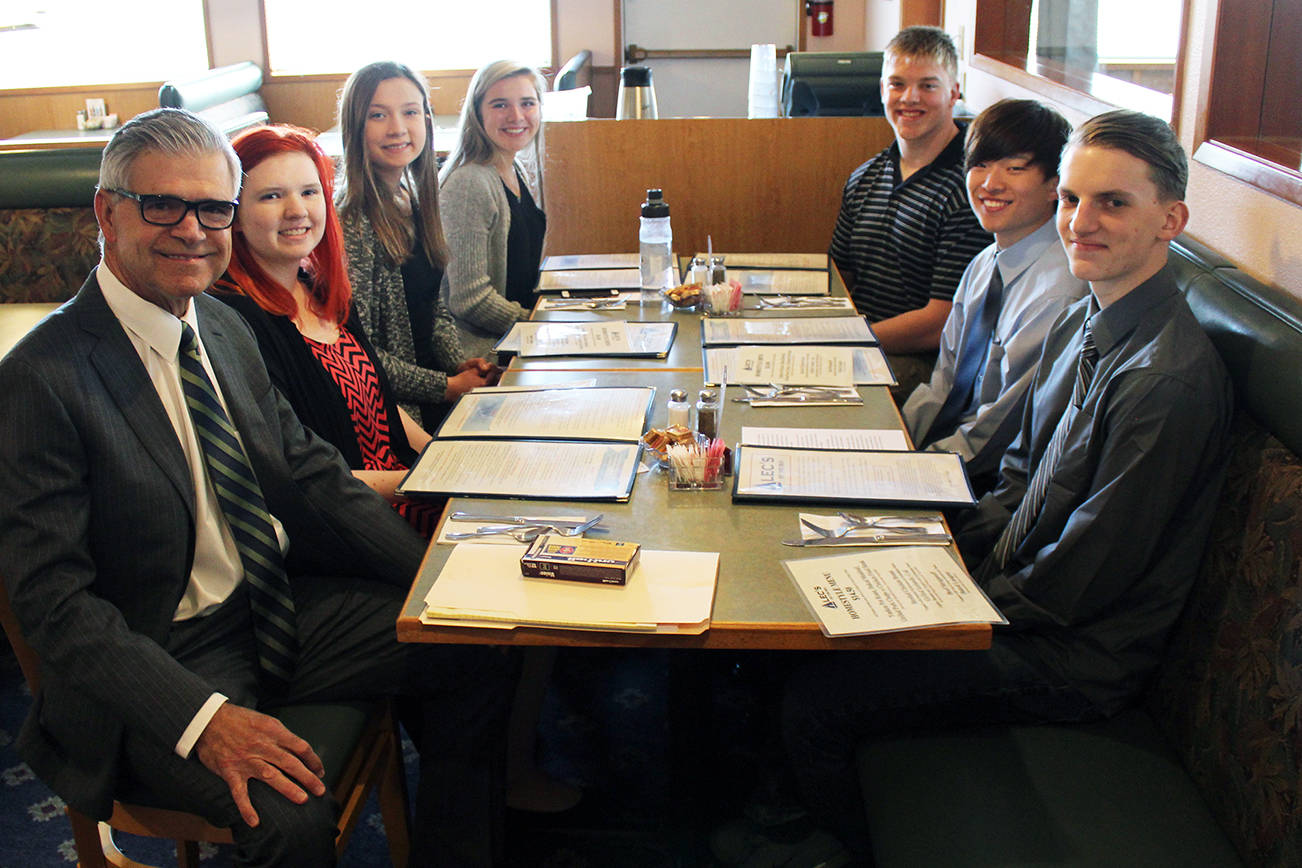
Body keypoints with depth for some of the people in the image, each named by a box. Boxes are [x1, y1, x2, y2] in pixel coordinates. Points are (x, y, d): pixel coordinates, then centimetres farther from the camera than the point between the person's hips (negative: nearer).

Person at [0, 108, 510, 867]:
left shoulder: (224, 327, 5)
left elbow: (308, 469, 10)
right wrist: (203, 717, -30)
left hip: (279, 607, 7)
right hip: (157, 661, -7)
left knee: (481, 654, -3)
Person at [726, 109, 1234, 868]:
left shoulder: (1170, 378, -26)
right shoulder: (1080, 325, 5)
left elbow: (1082, 582, -24)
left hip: (1071, 660, -9)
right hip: (1010, 595, 9)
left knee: (814, 703, -11)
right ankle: (805, 806, 30)